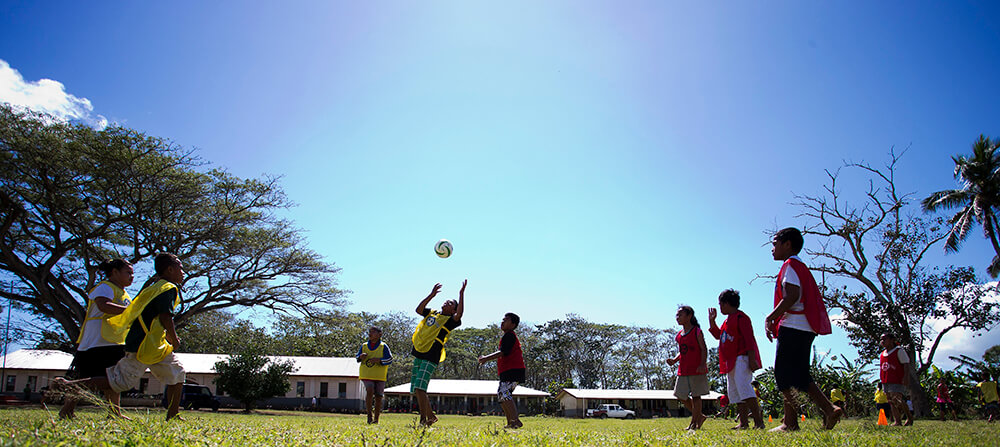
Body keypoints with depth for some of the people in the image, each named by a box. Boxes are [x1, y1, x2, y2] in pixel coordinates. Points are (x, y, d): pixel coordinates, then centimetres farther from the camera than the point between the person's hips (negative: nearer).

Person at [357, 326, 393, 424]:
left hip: (380, 376, -1)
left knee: (378, 396, 0)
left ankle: (376, 418, 14)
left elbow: (389, 360, -3)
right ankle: (369, 413, -6)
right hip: (366, 375, 1)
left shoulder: (383, 346, 0)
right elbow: (357, 357, 18)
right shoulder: (364, 346, 9)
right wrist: (361, 357, -6)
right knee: (369, 390, -23)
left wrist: (379, 360, -19)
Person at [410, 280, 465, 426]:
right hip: (418, 355, 7)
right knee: (415, 391, 11)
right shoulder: (432, 313, 18)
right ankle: (431, 416, 24)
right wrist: (431, 295, 11)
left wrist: (461, 294, -22)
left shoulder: (450, 320, -2)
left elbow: (459, 315, -22)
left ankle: (423, 420, -10)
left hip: (430, 358, -7)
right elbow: (419, 309, 15)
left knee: (419, 389, -18)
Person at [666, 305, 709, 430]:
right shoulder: (679, 335, 13)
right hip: (683, 370, 7)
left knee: (695, 396, -1)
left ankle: (694, 422, 7)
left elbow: (704, 349, -8)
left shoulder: (697, 331, -5)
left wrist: (702, 364, -21)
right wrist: (674, 360, 1)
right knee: (680, 395, 5)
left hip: (696, 369, -7)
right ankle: (700, 416, 20)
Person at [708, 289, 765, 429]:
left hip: (741, 358, -10)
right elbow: (718, 335, 29)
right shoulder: (728, 320, 20)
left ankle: (759, 422, -18)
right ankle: (744, 423, 12)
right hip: (731, 362, 10)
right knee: (734, 392, 9)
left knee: (744, 388, -19)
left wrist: (752, 359, -22)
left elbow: (749, 339, -16)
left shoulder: (741, 317, -9)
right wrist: (711, 320, 21)